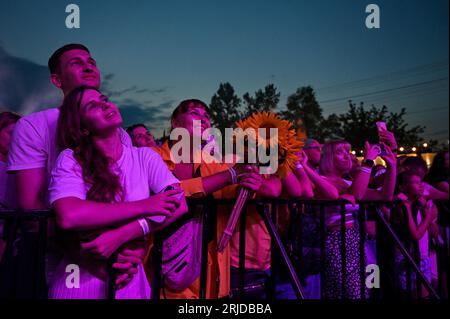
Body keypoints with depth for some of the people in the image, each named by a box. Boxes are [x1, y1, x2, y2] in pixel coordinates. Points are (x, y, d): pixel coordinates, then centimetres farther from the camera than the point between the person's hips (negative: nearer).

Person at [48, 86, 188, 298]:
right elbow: (69, 216, -29)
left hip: (130, 282, 3)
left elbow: (179, 205, -14)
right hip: (79, 283, -2)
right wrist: (144, 206, -24)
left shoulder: (144, 157, -3)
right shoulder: (70, 160, -11)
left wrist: (120, 236, -25)